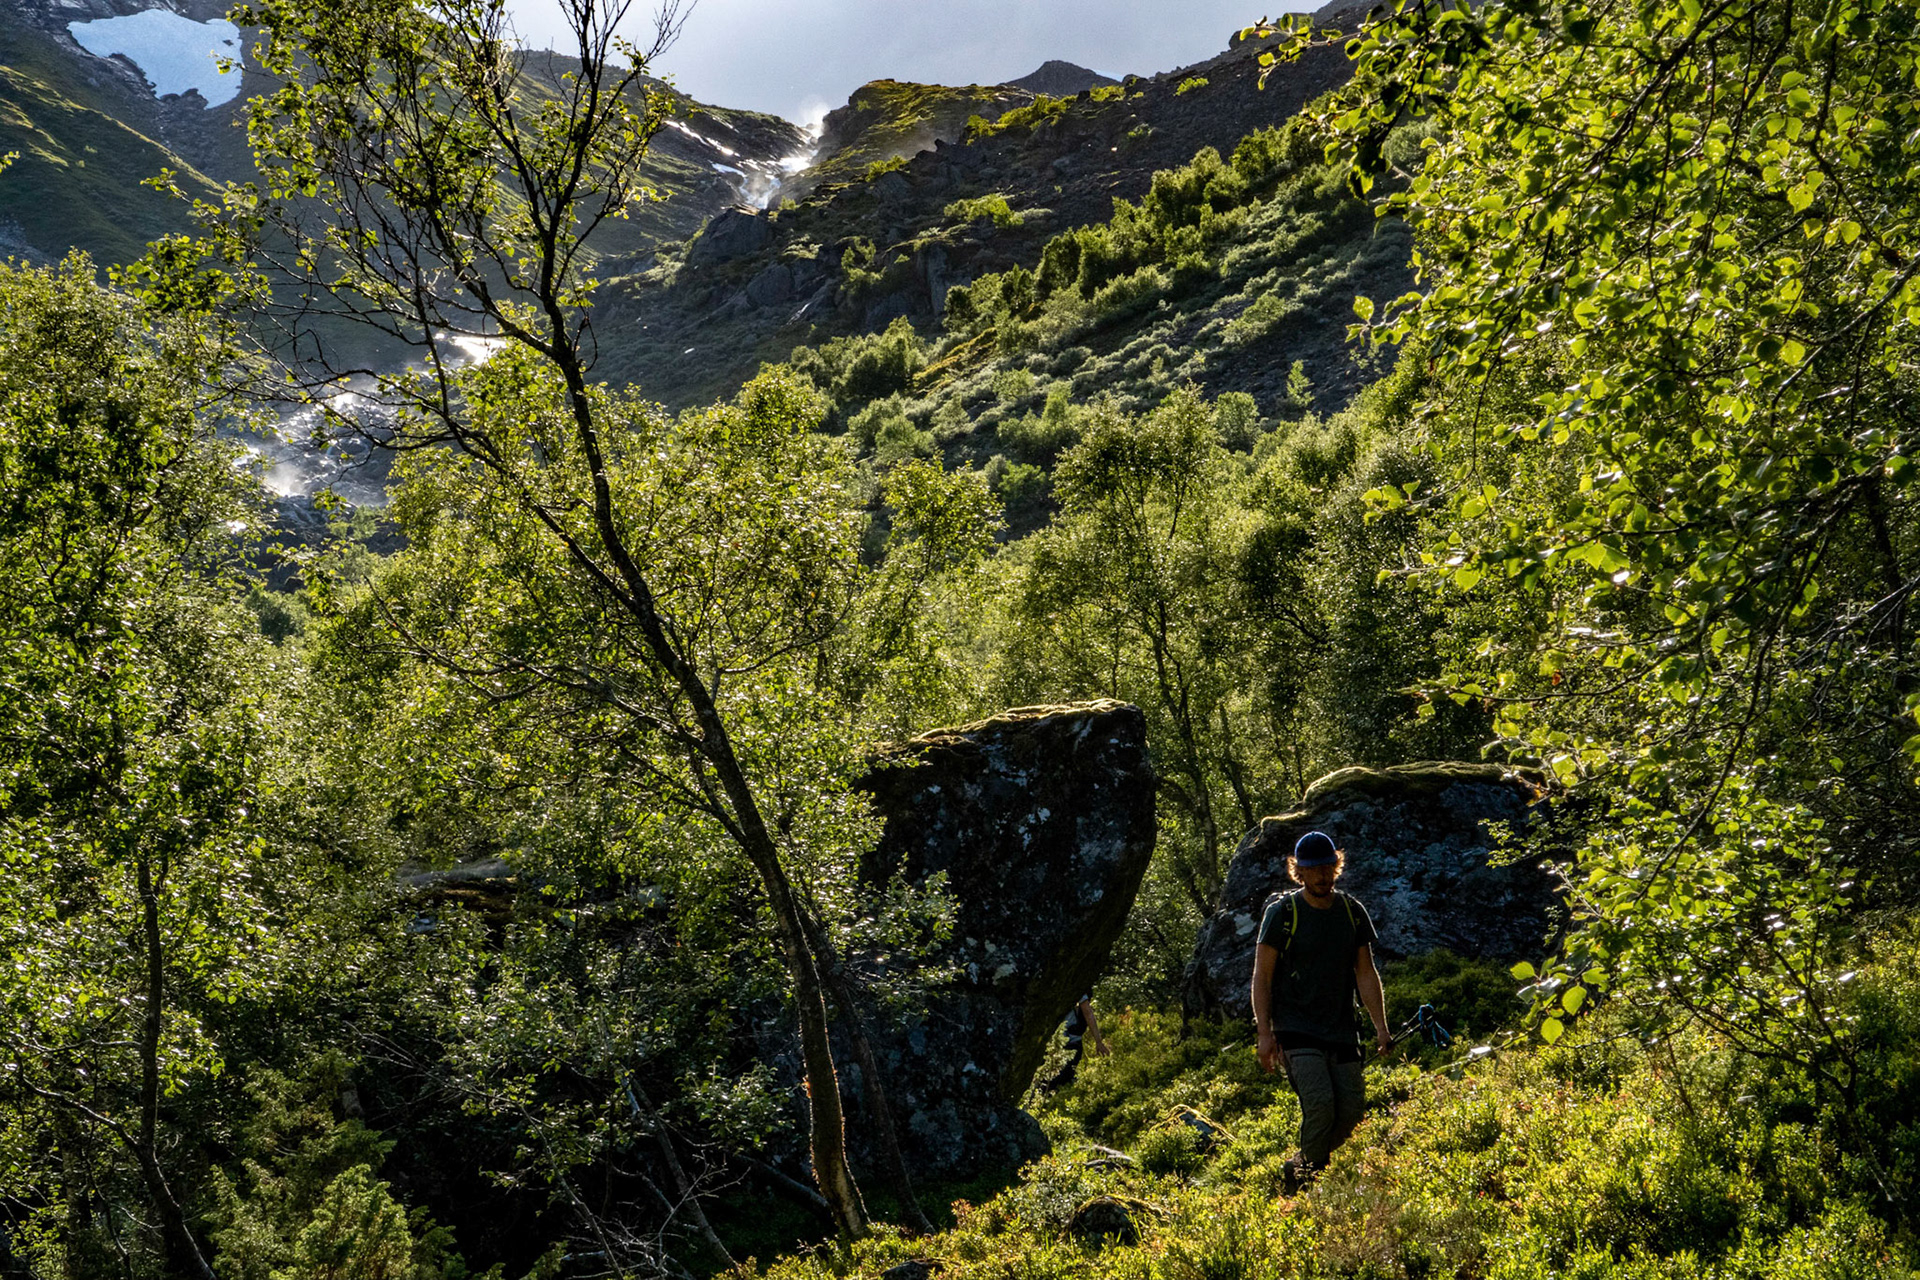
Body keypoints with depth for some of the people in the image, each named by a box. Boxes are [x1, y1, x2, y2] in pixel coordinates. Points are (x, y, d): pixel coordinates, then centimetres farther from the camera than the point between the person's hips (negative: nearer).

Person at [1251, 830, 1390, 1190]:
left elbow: (1366, 972, 11)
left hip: (1341, 1029, 5)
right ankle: (1306, 1186, 1)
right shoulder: (1282, 912, -6)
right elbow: (1262, 976, -4)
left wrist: (1380, 1025, 2)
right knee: (1319, 1104, -20)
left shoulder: (1352, 911, 8)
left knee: (1351, 1109, -2)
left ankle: (1300, 1168, 21)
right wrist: (1265, 1032, -11)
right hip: (1296, 1029, -5)